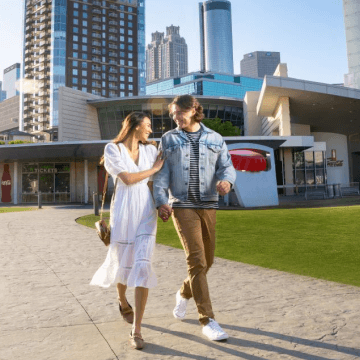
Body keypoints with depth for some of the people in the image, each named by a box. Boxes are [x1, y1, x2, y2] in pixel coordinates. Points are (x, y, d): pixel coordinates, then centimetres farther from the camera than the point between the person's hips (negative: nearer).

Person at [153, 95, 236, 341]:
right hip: (182, 206, -3)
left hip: (209, 206, 3)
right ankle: (208, 321, -4)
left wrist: (226, 181, -22)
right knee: (196, 260, -13)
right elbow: (161, 173, 1)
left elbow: (226, 166, 2)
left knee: (207, 261, 11)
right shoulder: (168, 139, 7)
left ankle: (184, 294, 41)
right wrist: (161, 201, -14)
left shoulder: (215, 139, 9)